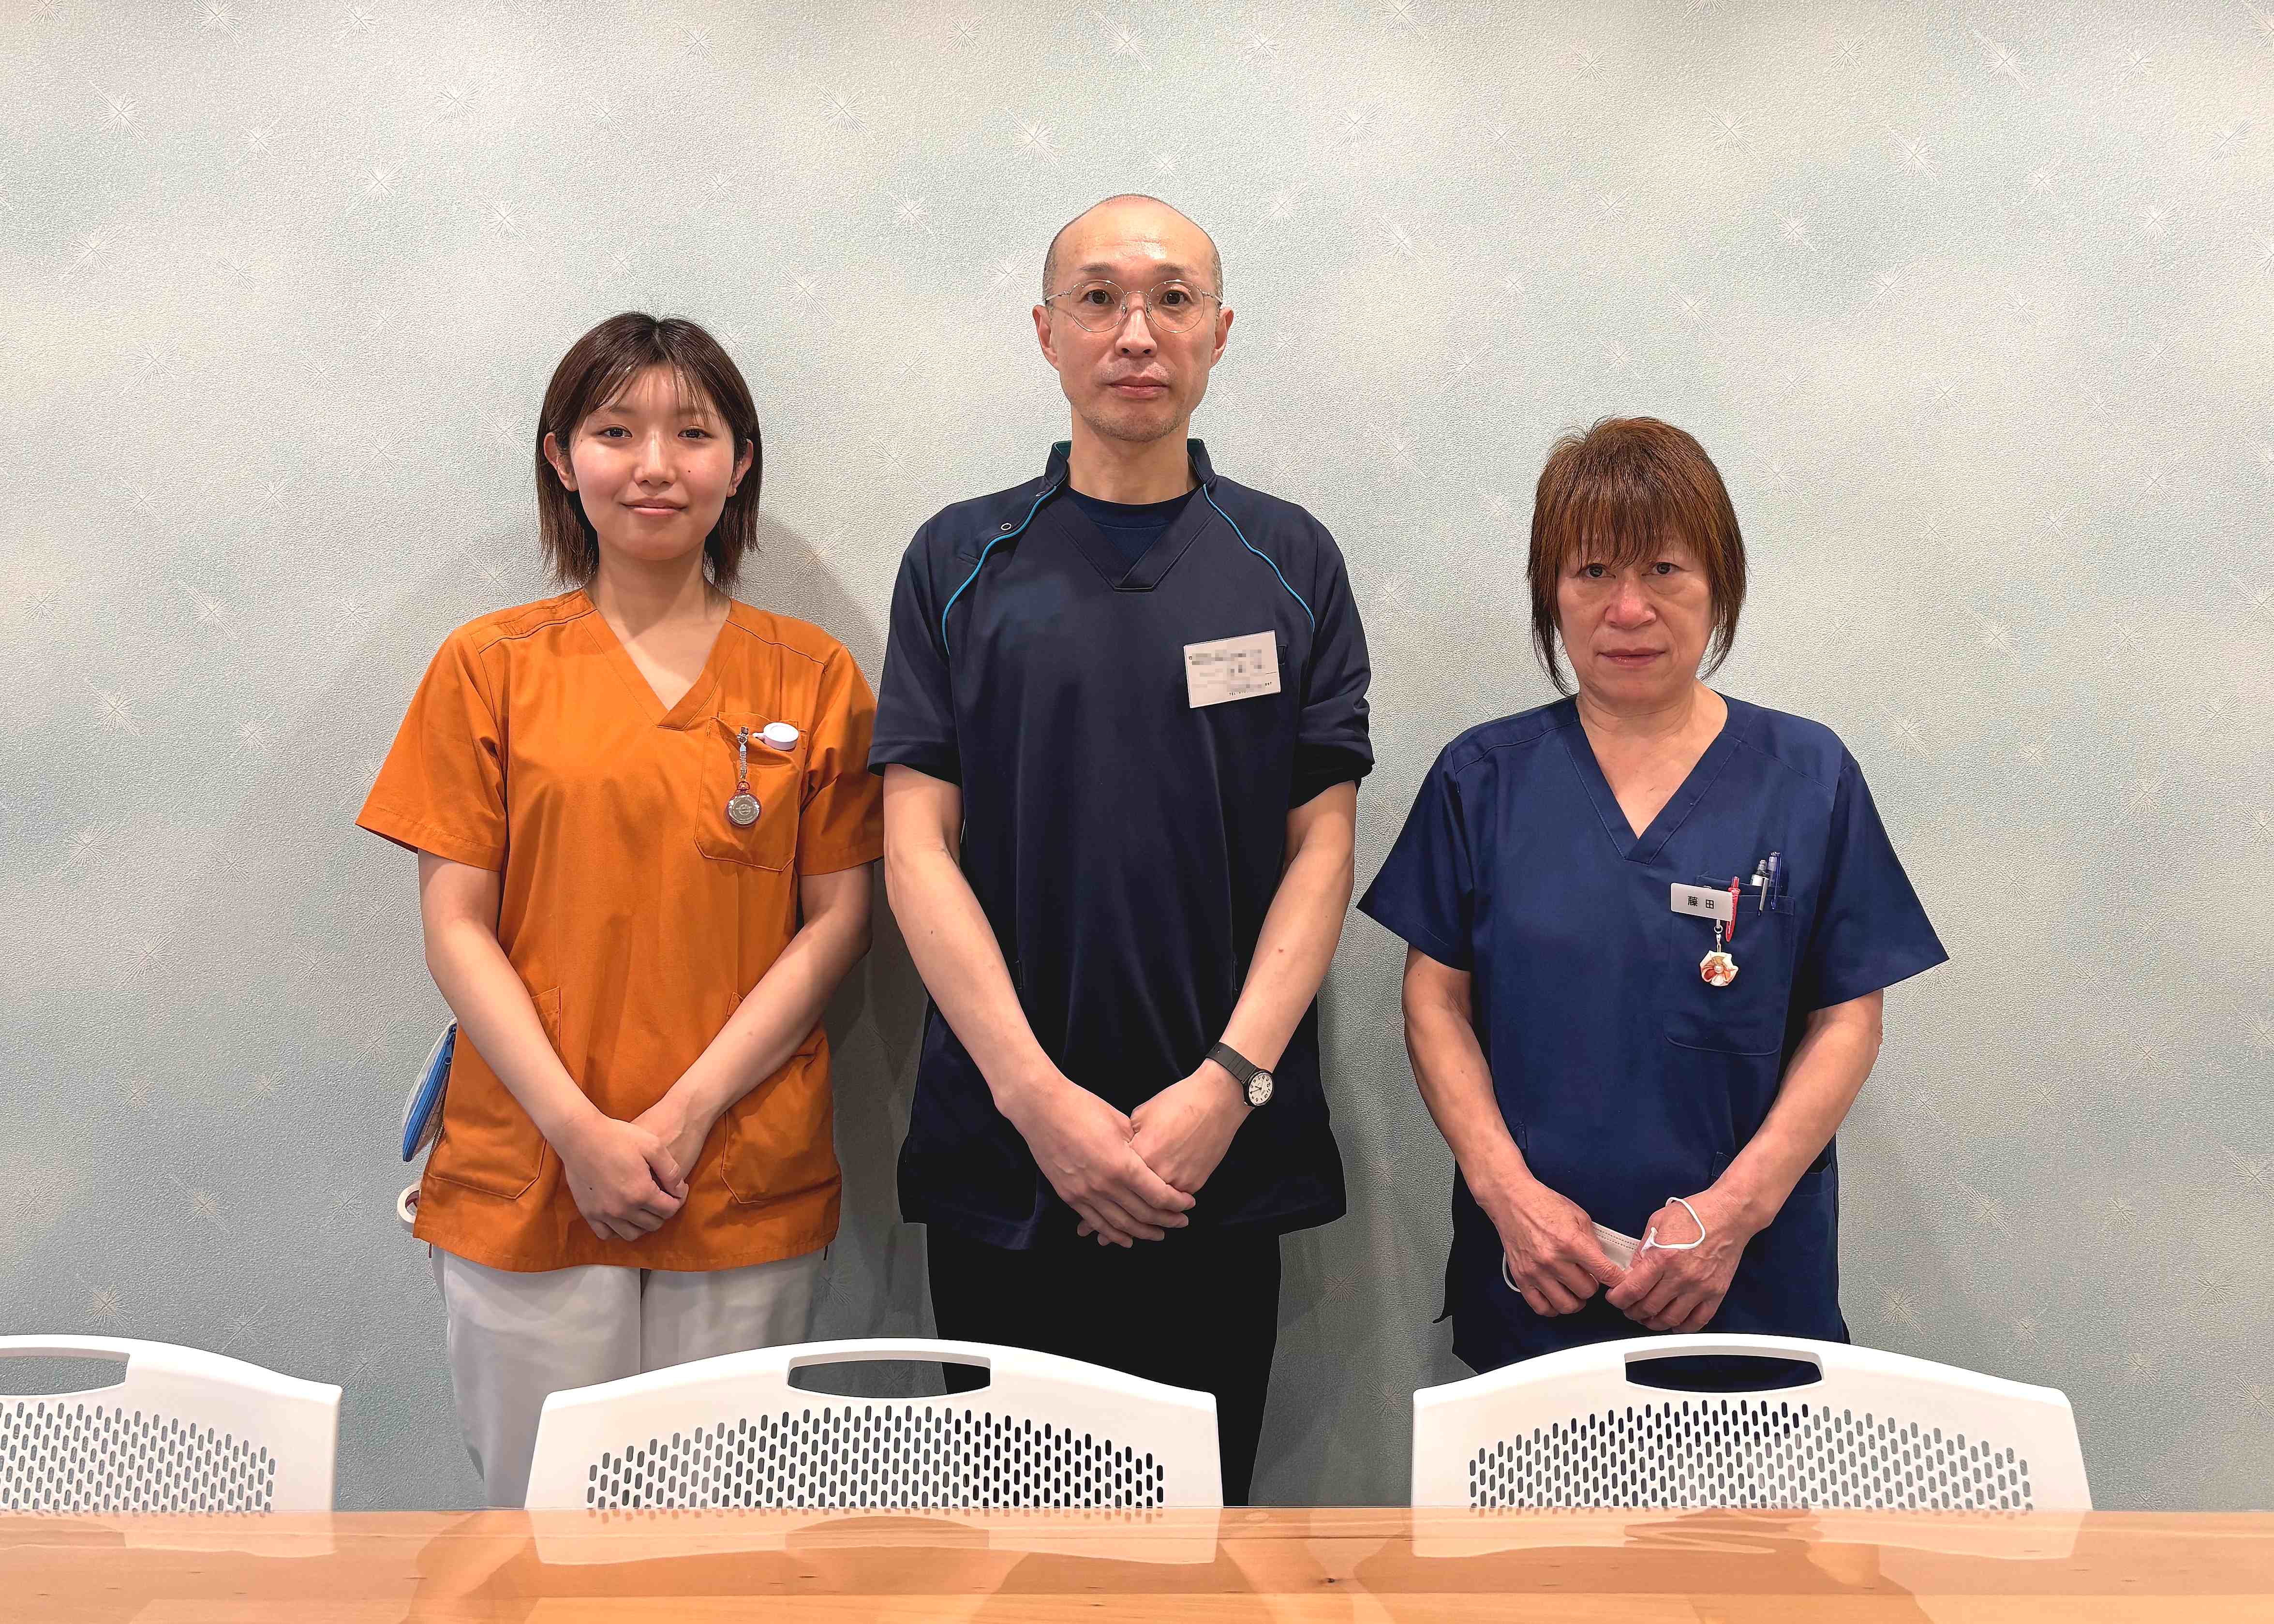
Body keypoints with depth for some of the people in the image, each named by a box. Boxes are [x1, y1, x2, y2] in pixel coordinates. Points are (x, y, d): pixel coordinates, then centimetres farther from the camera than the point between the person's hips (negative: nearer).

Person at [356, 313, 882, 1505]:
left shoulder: (811, 676, 5)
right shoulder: (491, 666, 4)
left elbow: (836, 922, 2)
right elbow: (456, 927, 0)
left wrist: (687, 1113, -9)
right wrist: (579, 1128, -10)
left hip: (749, 1184, 1)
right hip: (526, 1179, 0)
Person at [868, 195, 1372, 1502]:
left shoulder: (1291, 561, 6)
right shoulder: (962, 560, 5)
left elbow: (1322, 845, 1)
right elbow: (919, 846, -2)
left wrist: (1230, 1082, -11)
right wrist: (1039, 1096, -12)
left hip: (1225, 1155, 0)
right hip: (1003, 1150, 0)